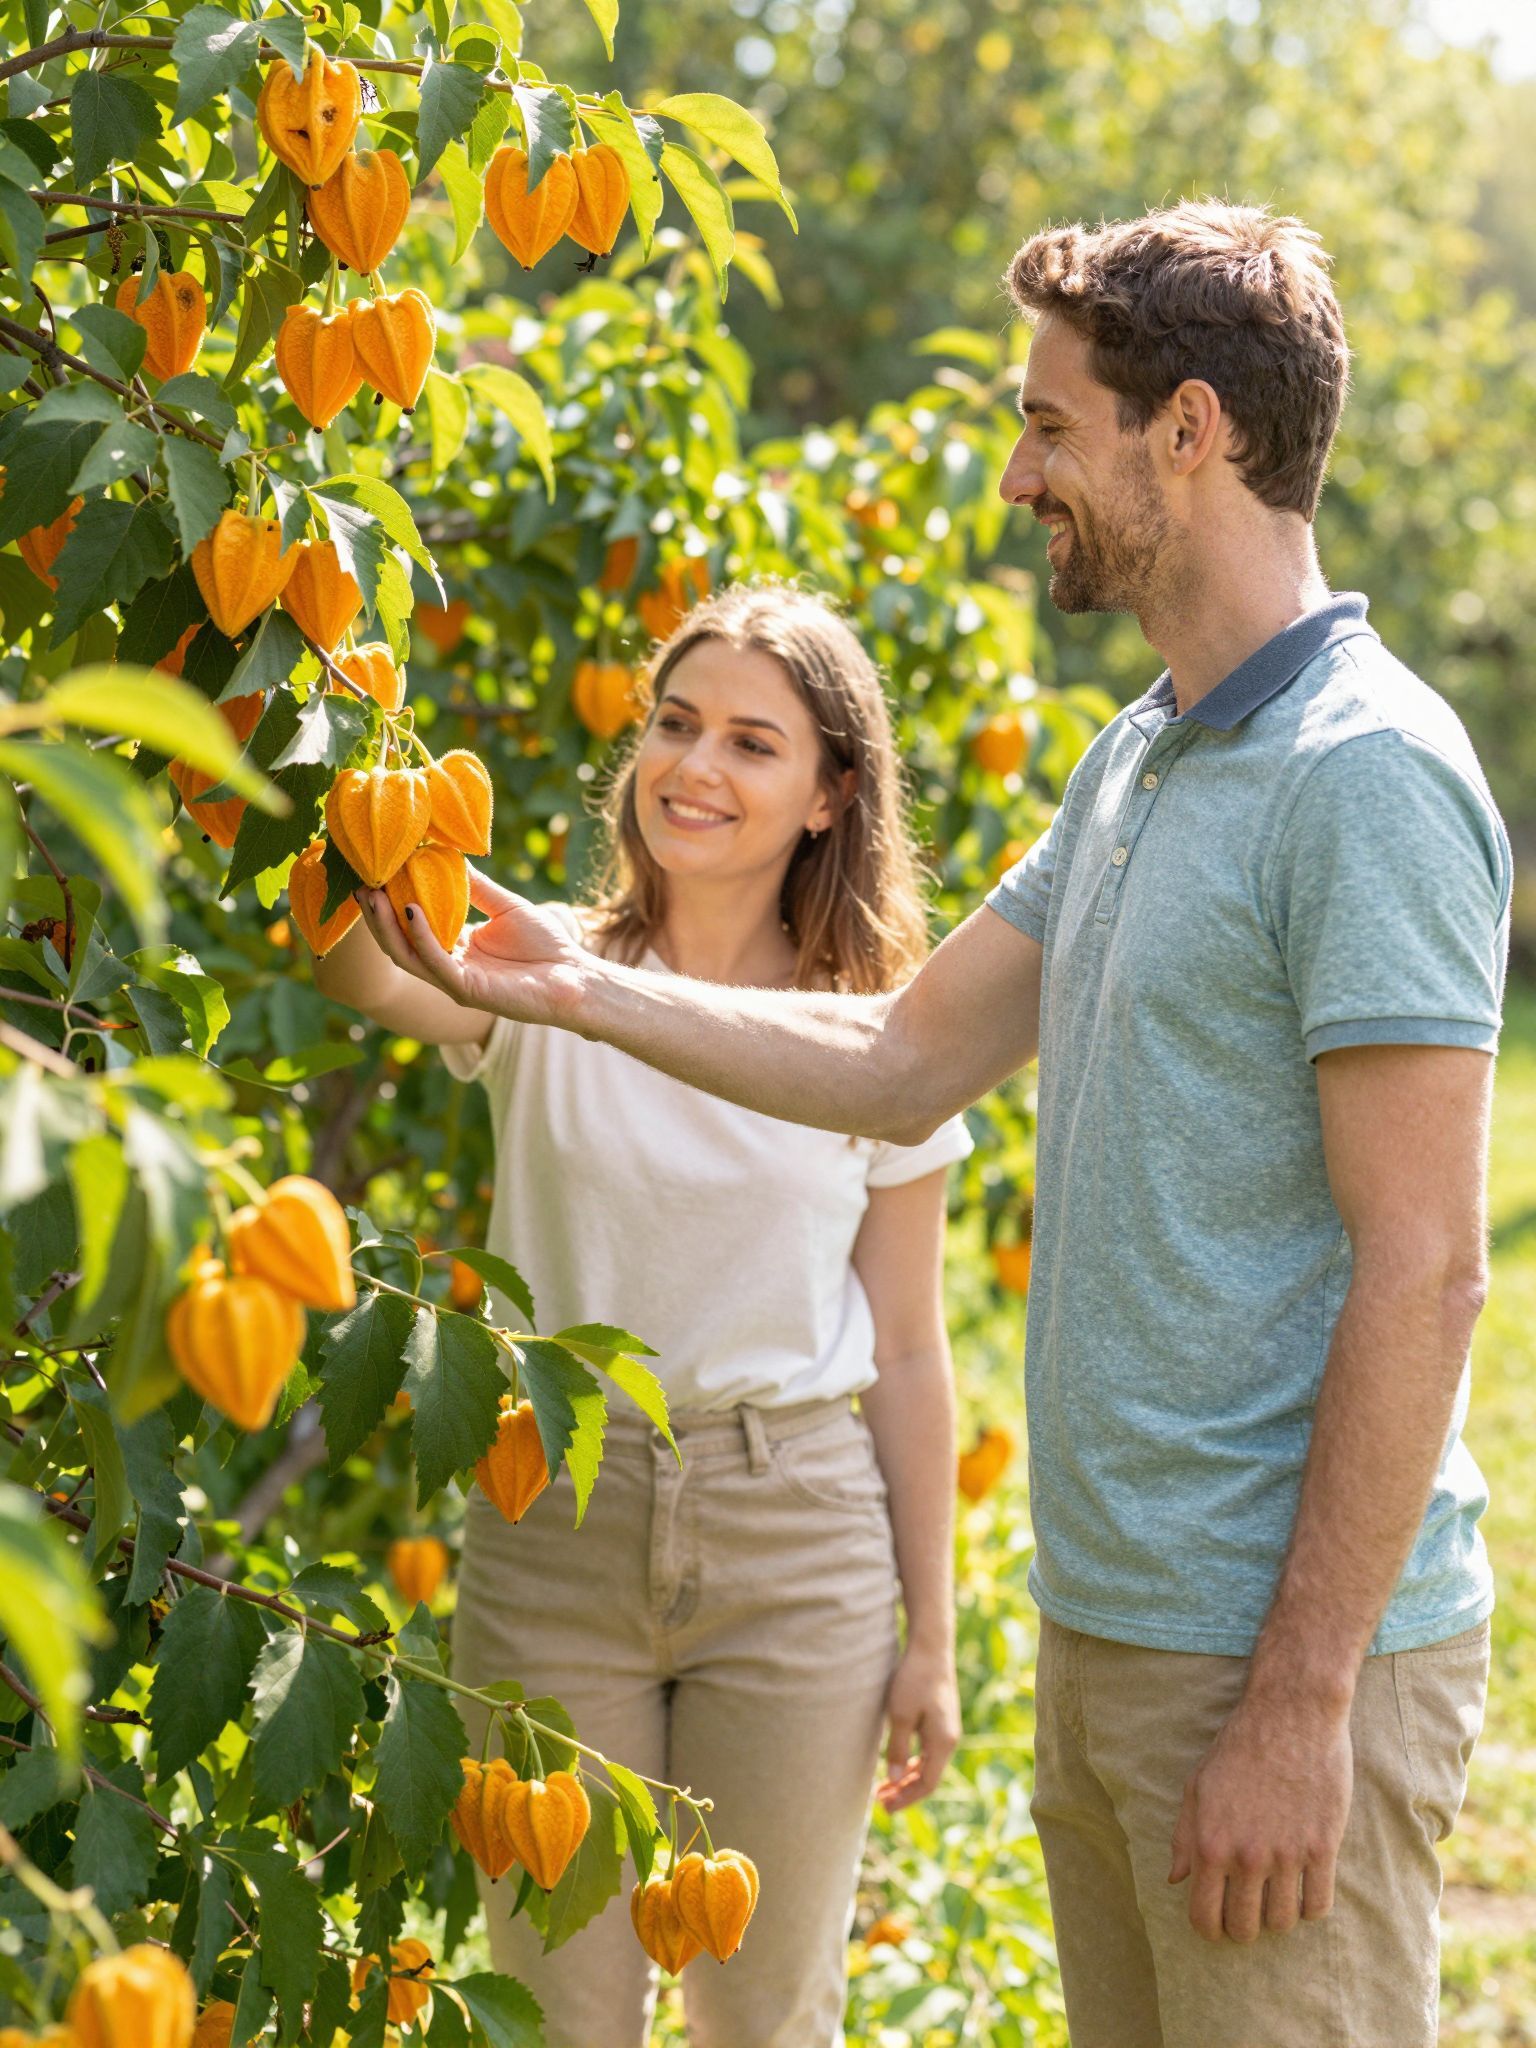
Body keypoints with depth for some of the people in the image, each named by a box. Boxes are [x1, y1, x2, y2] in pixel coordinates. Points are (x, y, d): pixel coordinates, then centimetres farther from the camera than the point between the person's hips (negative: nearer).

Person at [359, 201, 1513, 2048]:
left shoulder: (1367, 774, -15)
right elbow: (907, 1060, 19)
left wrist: (1301, 1702, -20)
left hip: (1286, 1654, -9)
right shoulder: (1137, 759, 14)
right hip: (1106, 1623, 9)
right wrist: (567, 985, 14)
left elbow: (1421, 1267, -19)